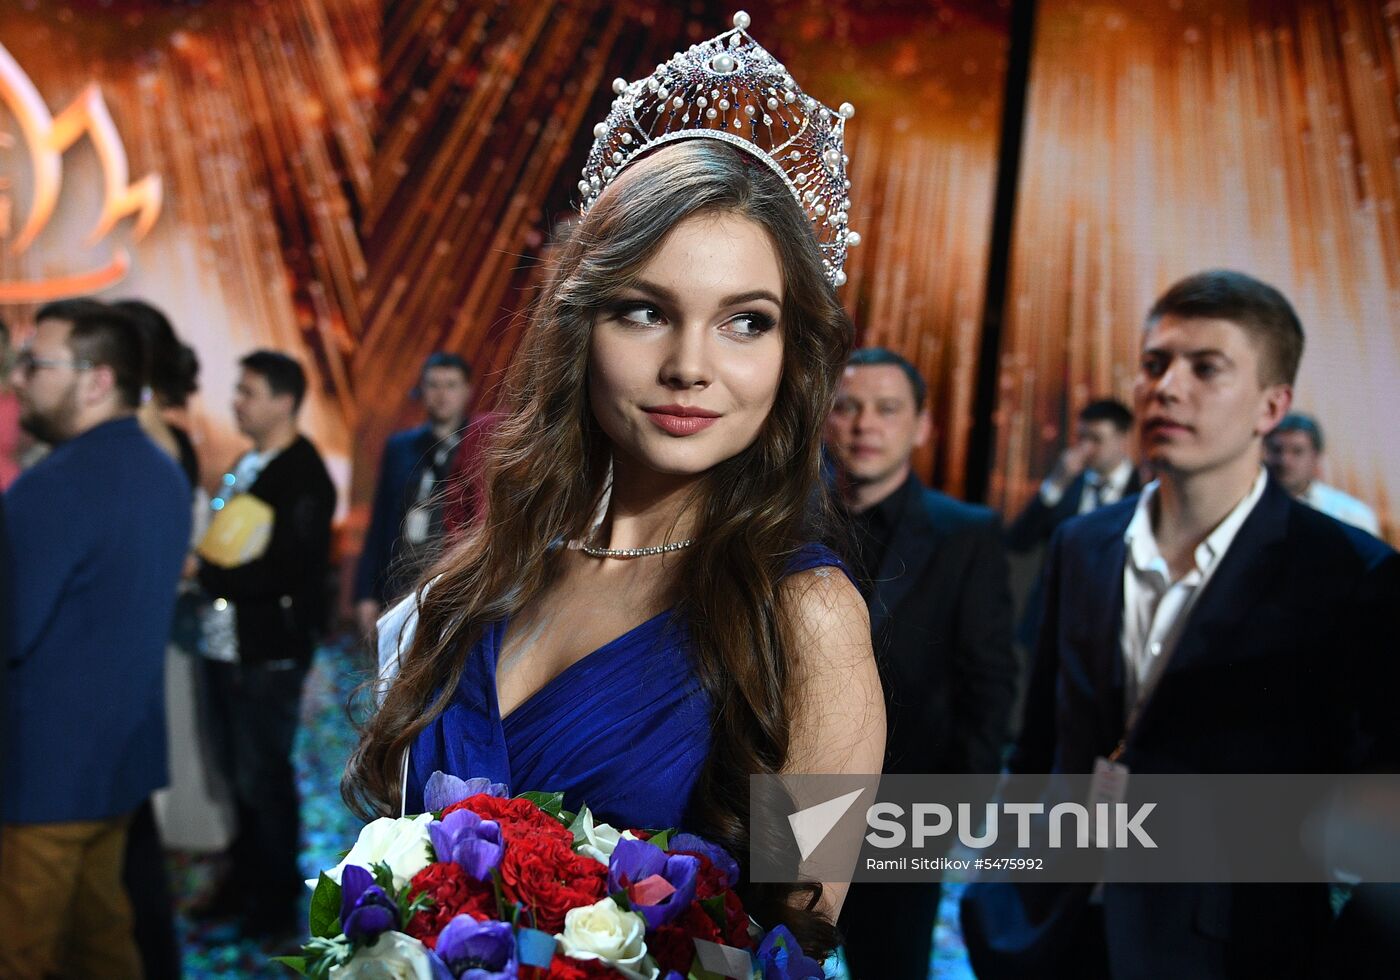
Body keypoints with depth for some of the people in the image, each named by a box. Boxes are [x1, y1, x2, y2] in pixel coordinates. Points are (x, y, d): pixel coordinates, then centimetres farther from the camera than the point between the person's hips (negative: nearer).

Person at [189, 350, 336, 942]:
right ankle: (244, 878, 31)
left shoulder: (303, 476, -15)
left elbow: (291, 570, -20)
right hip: (227, 643, 8)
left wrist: (209, 573, -18)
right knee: (237, 770, 16)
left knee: (262, 776, 3)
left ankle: (275, 903, 18)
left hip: (267, 653, -8)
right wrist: (205, 570, 2)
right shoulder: (248, 465, 11)